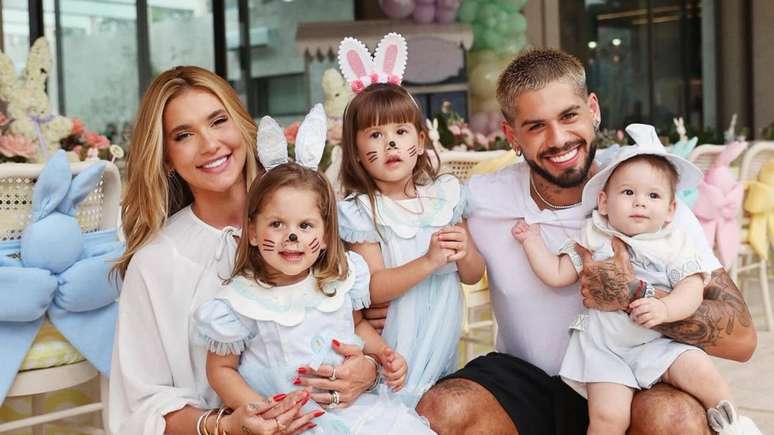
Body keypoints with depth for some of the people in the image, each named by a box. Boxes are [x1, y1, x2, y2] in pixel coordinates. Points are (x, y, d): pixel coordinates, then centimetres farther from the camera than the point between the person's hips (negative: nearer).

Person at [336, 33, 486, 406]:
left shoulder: (446, 194, 1)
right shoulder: (360, 211, -10)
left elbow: (474, 276, 6)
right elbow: (374, 289, -16)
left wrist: (464, 253, -15)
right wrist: (430, 261, -26)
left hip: (444, 351, 4)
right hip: (395, 356, -3)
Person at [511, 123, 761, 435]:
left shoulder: (674, 245, 2)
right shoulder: (593, 239, 5)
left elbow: (692, 290, -8)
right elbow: (556, 275, 7)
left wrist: (665, 309, -27)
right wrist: (532, 240, 5)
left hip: (659, 343, 1)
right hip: (604, 348, 0)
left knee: (702, 373, -23)